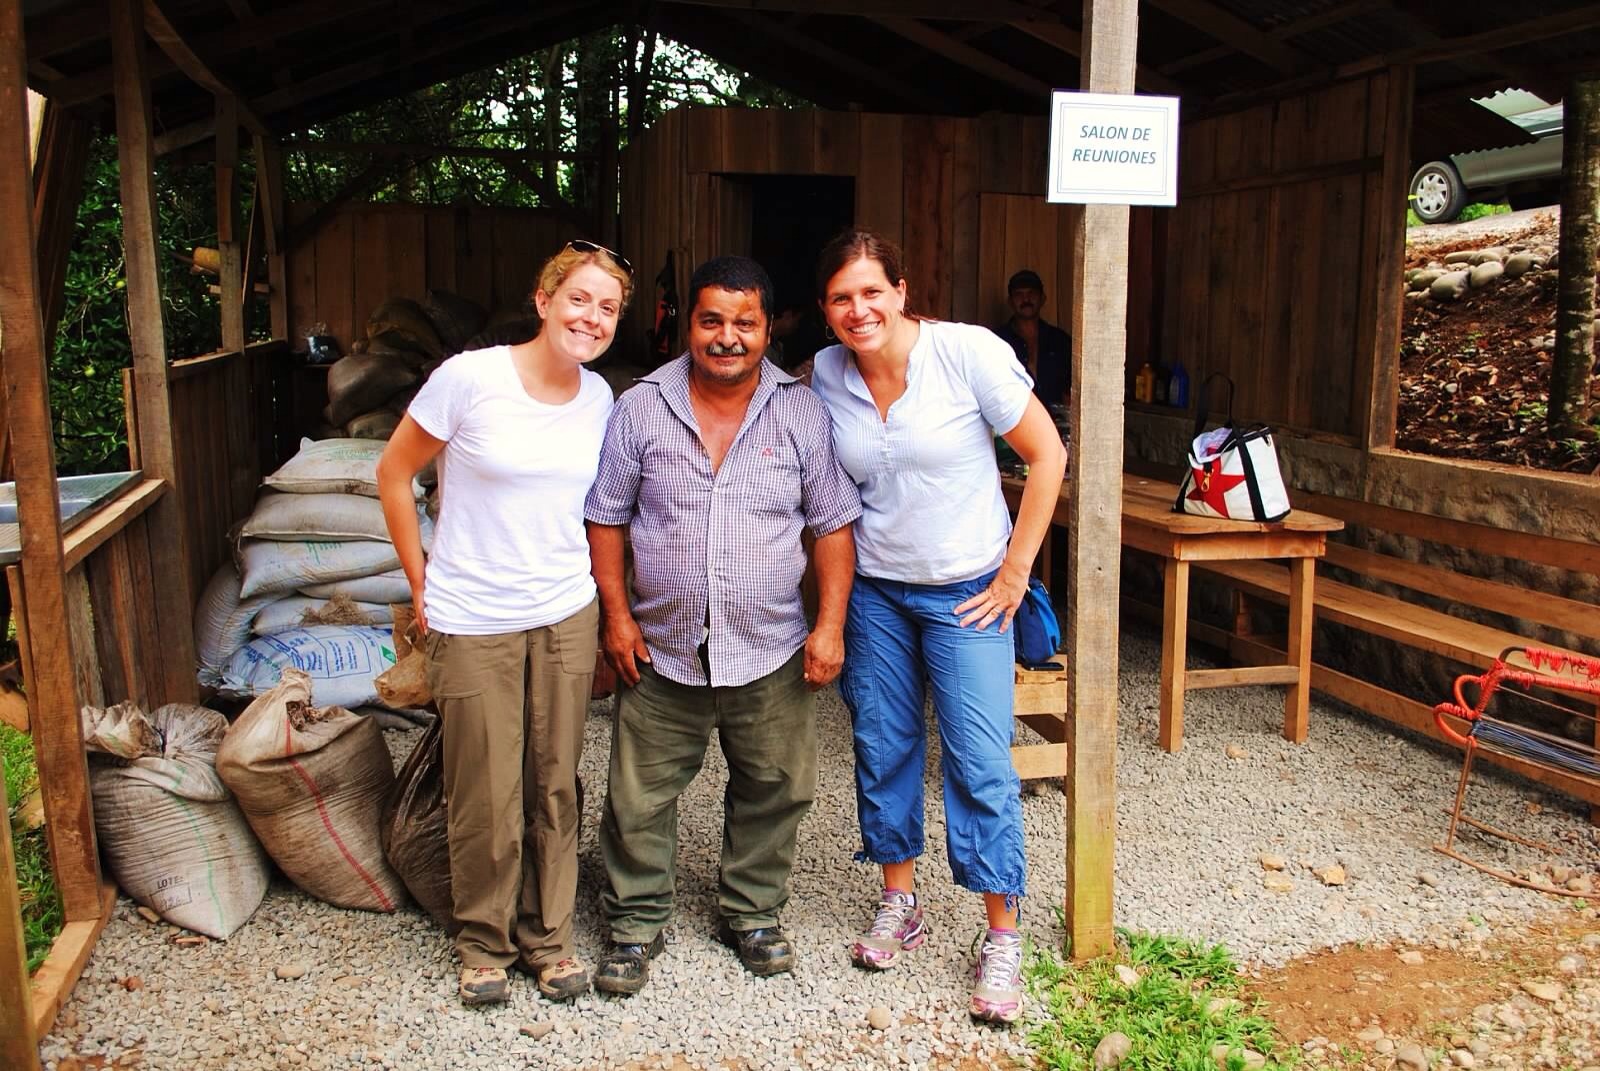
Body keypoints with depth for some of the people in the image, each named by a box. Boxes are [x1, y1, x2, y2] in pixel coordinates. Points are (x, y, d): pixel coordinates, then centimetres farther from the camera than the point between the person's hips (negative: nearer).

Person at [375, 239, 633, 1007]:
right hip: (472, 622, -4)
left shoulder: (600, 398, 2)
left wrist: (590, 592, 11)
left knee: (554, 785, 11)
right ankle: (484, 940, 28)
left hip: (565, 615, 4)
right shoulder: (471, 376, -12)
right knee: (487, 796, 4)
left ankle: (548, 935, 30)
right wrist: (422, 585, -1)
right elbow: (393, 473, -3)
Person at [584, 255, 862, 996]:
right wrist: (616, 613, -4)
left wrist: (830, 625, -6)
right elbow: (606, 517, 3)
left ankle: (751, 913, 35)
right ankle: (636, 922, 29)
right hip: (662, 650, 0)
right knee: (641, 797, 9)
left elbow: (833, 524, 0)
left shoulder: (801, 413, -2)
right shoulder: (641, 408, -2)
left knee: (773, 789, 13)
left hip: (770, 654, 1)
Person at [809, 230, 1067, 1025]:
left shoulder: (968, 353, -15)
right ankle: (898, 905, 30)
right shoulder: (825, 374, -2)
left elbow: (1047, 454, -10)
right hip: (874, 592, 4)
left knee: (981, 764, -3)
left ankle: (1002, 937, 12)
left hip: (965, 592, -4)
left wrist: (1015, 571, -10)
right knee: (882, 749, 11)